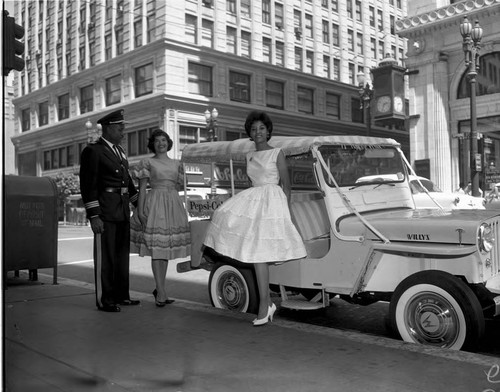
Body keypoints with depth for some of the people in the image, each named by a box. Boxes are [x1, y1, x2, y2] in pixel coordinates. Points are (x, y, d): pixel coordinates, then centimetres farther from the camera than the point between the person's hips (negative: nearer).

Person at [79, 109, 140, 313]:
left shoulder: (119, 150, 17)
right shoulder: (92, 151, -8)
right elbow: (88, 186, -12)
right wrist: (93, 216, -17)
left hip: (123, 211, 8)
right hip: (105, 212, -8)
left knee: (122, 254, 13)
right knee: (105, 256, -2)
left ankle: (121, 295, 24)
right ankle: (104, 300, 7)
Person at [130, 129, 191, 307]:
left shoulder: (176, 164, 16)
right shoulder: (147, 162, 3)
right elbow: (142, 188, -3)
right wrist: (140, 210, -11)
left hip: (173, 206, 5)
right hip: (155, 205, -5)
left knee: (166, 248, 9)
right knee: (156, 248, -9)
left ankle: (159, 289, 21)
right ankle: (162, 292, -7)